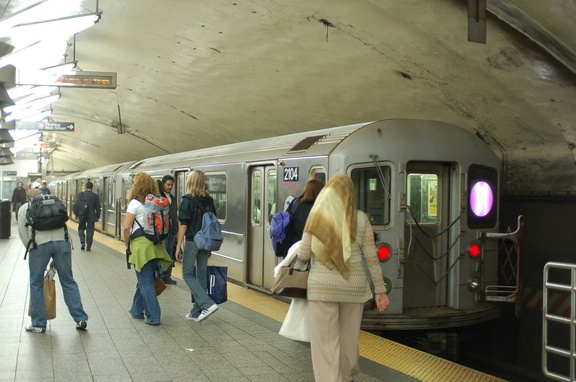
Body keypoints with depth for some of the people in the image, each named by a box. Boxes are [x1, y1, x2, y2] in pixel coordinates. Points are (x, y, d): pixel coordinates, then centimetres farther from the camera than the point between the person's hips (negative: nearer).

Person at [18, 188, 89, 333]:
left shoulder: (24, 208, 24)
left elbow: (22, 232, 13)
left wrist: (30, 248, 21)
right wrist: (56, 259, 30)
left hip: (39, 243, -2)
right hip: (62, 240, 3)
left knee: (36, 284, 12)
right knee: (68, 282, 12)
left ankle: (38, 324, 18)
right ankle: (81, 319, 12)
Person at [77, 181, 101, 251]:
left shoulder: (80, 194, -4)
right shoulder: (95, 196, -7)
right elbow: (98, 207, -2)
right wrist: (98, 216, 9)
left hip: (82, 215, 1)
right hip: (91, 216, -1)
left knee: (81, 229, 20)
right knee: (90, 231, 7)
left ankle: (82, 242, 1)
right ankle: (88, 247, 9)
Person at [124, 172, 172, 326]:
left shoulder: (135, 203, -8)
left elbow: (126, 228, -11)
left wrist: (127, 245, 1)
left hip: (141, 245, -6)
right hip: (156, 245, 6)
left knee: (146, 282, 1)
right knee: (144, 280, 19)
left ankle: (153, 317, 2)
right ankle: (137, 310, 32)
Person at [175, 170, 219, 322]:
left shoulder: (187, 200, -10)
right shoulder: (209, 200, 6)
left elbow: (183, 225, -12)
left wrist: (178, 246, -8)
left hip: (192, 242, -6)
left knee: (187, 274, 5)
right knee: (202, 275, 9)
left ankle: (207, 304, -10)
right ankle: (196, 312, 15)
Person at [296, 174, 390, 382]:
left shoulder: (317, 216, -2)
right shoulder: (360, 218, 1)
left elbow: (303, 254, -1)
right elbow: (372, 257, 0)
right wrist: (380, 289, 7)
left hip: (322, 285, -2)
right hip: (353, 284, 2)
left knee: (325, 340, 3)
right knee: (349, 336, 19)